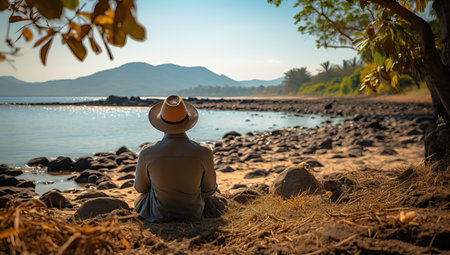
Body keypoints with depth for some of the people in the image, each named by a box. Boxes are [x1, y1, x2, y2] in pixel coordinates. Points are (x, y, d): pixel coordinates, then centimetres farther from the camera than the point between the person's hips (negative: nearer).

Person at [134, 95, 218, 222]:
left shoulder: (146, 154, -26)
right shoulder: (204, 154, -26)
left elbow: (140, 187, -5)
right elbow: (209, 189, -8)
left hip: (158, 215, -1)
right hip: (193, 214, 1)